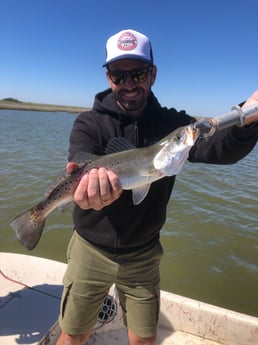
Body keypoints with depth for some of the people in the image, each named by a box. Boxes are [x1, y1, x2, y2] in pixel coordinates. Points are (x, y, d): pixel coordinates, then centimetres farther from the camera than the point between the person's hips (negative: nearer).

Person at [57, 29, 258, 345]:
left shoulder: (170, 122, -7)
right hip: (91, 250, 0)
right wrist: (91, 186, -52)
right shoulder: (88, 123, -10)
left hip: (143, 255, 1)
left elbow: (220, 149, -23)